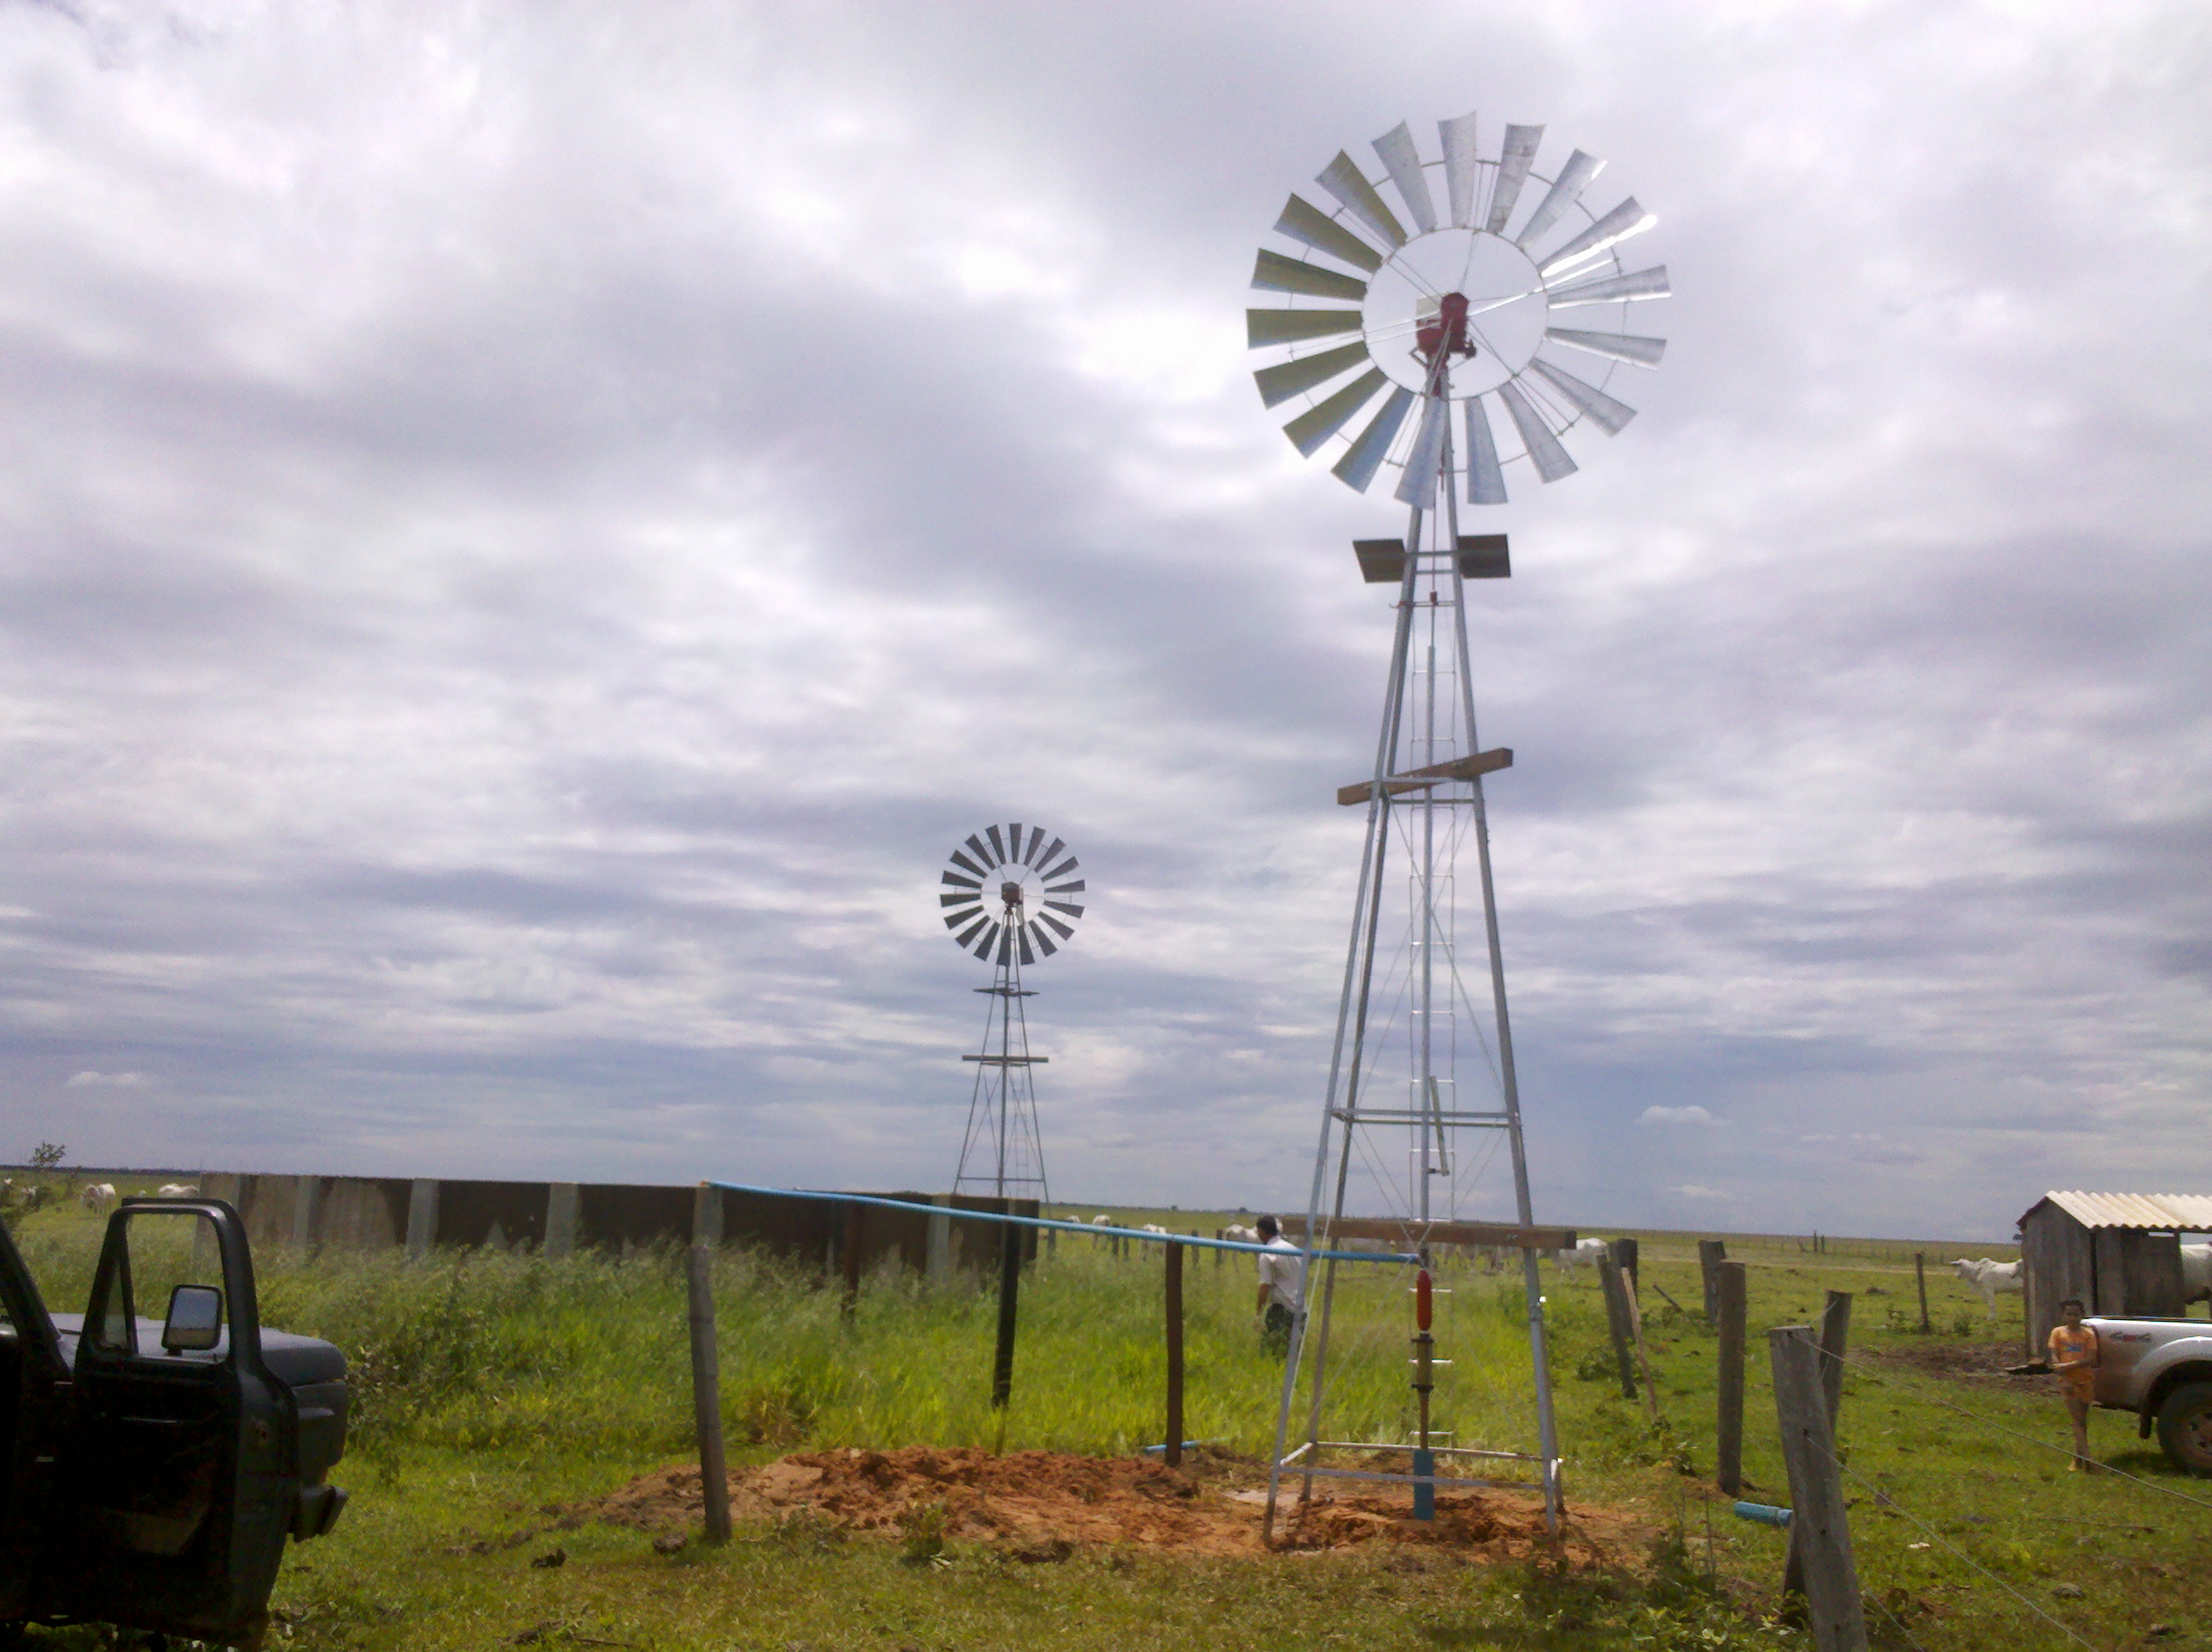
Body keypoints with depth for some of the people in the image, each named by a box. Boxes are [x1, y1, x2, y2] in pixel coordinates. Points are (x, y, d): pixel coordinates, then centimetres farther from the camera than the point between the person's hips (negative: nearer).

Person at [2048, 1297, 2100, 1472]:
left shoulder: (2088, 1334, 3)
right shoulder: (2058, 1332, 4)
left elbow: (2091, 1359, -7)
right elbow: (2054, 1359, -2)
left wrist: (2068, 1365, -17)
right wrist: (2064, 1379, -14)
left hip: (2086, 1380, 1)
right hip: (2068, 1380, -1)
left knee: (2082, 1420, 8)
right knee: (2078, 1419, -8)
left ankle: (2078, 1457, 18)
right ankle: (2087, 1459, -16)